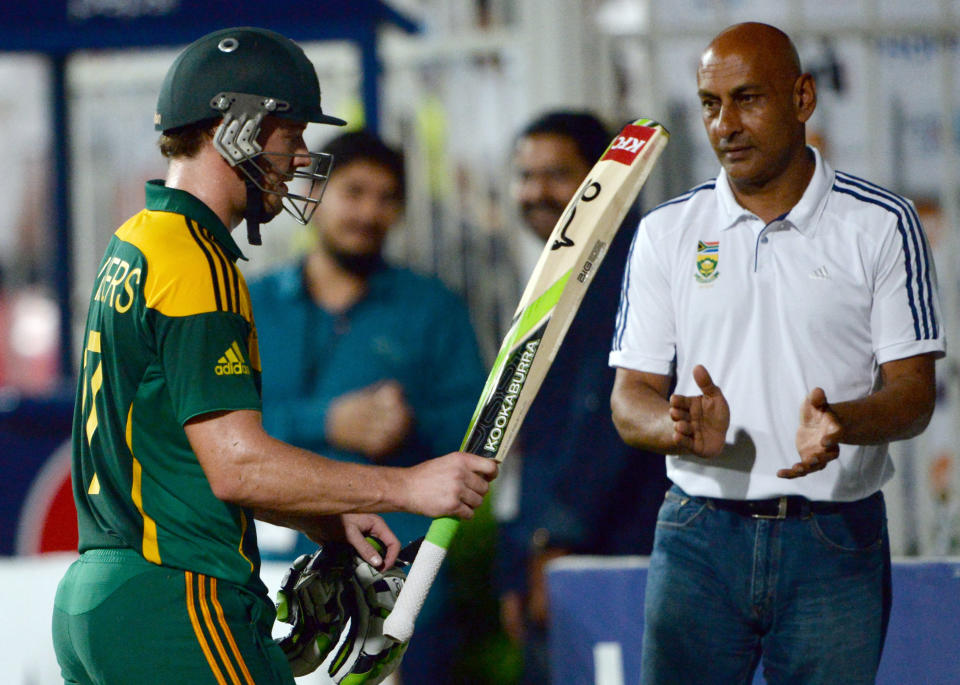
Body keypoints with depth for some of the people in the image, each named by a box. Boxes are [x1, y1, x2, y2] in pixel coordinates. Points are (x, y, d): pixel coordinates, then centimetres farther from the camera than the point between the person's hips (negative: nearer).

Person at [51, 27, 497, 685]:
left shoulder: (131, 247, 19)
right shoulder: (196, 261, -14)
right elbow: (237, 467, -20)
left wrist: (326, 520, 18)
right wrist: (407, 486, -15)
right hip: (180, 606, -10)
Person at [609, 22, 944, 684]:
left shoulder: (882, 225, 1)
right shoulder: (666, 232, 8)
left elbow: (914, 393, -2)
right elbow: (630, 399, 5)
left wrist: (842, 422, -24)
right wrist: (683, 427, -18)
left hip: (837, 542, -2)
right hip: (700, 537, 2)